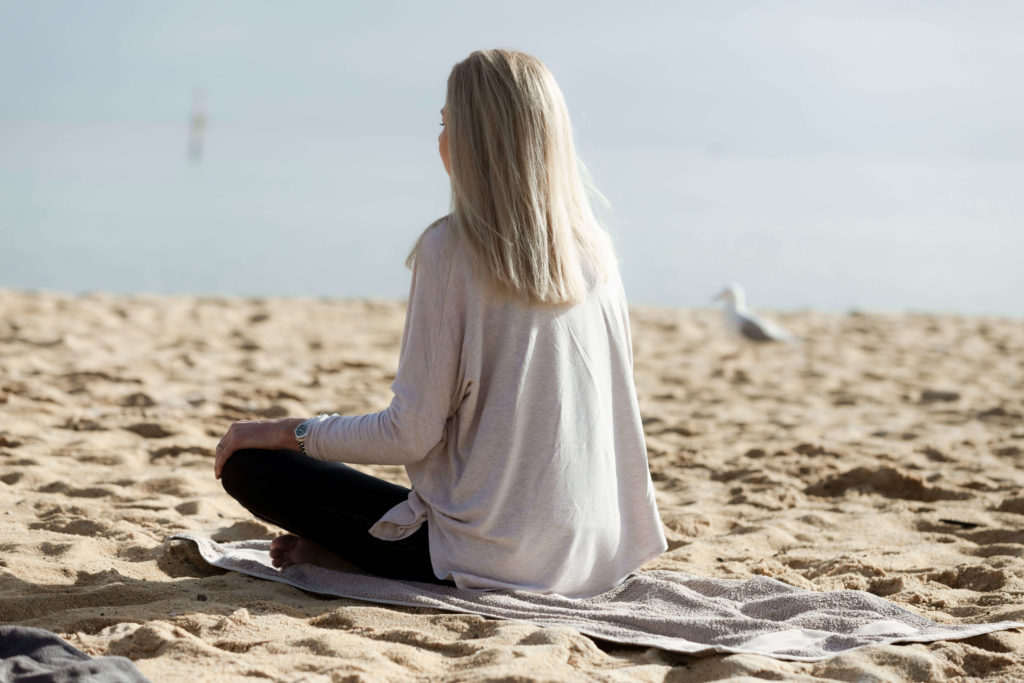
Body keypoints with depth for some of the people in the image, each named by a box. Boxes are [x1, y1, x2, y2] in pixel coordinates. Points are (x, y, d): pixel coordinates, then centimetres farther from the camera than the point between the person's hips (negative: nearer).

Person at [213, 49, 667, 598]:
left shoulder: (451, 249, -13)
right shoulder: (596, 252, 3)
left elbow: (412, 434, -14)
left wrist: (288, 431, 0)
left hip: (489, 559, -6)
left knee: (248, 465, 2)